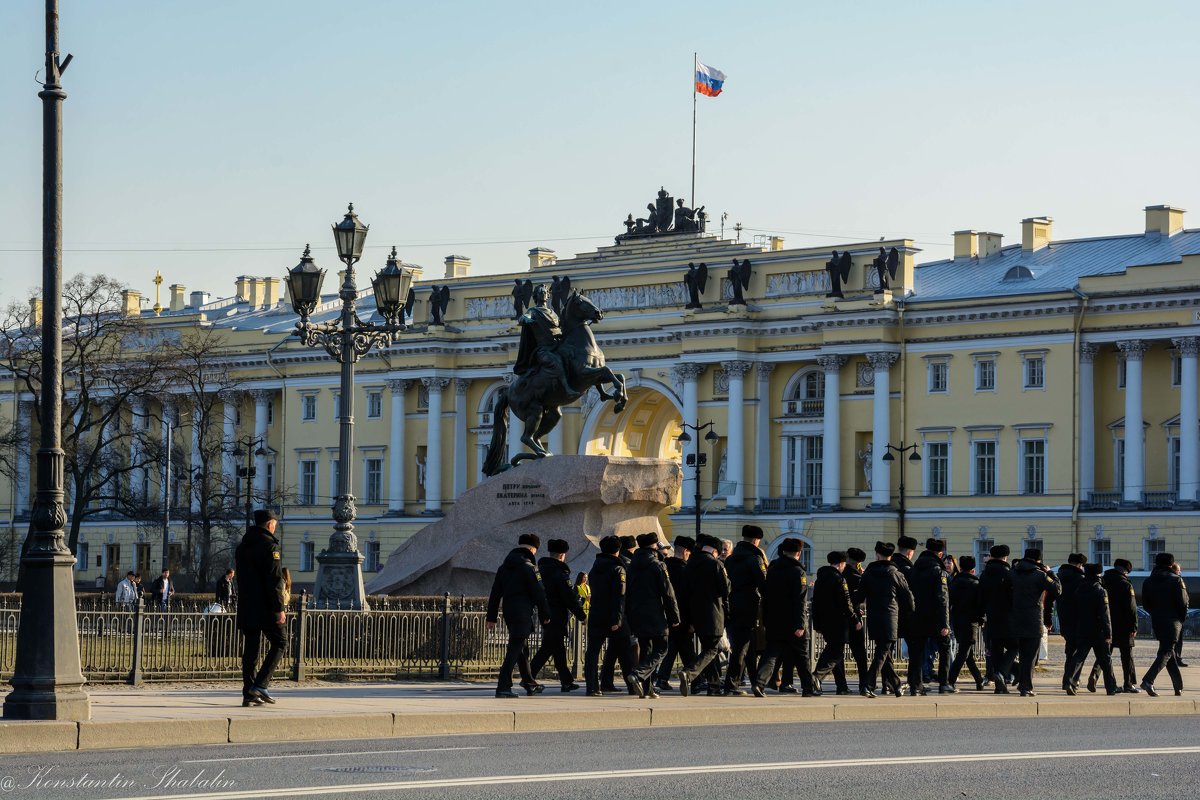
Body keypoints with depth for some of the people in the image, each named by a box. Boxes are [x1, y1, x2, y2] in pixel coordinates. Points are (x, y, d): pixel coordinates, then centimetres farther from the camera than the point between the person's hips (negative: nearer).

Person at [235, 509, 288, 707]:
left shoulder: (242, 547, 15)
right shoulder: (269, 546, -11)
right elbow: (274, 581, -16)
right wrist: (279, 608, -16)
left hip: (246, 607, 7)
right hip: (266, 608, -7)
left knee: (251, 648, 7)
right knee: (277, 644, 3)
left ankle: (248, 694, 4)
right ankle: (260, 685, -9)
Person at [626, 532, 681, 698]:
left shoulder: (632, 566, 9)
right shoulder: (657, 566, -10)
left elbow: (628, 594, 14)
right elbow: (668, 593, -10)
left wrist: (630, 618, 19)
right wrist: (674, 616, -4)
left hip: (637, 616, 6)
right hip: (655, 616, -6)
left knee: (645, 650, 13)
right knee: (660, 650, 0)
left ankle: (647, 688, 9)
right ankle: (638, 675, -22)